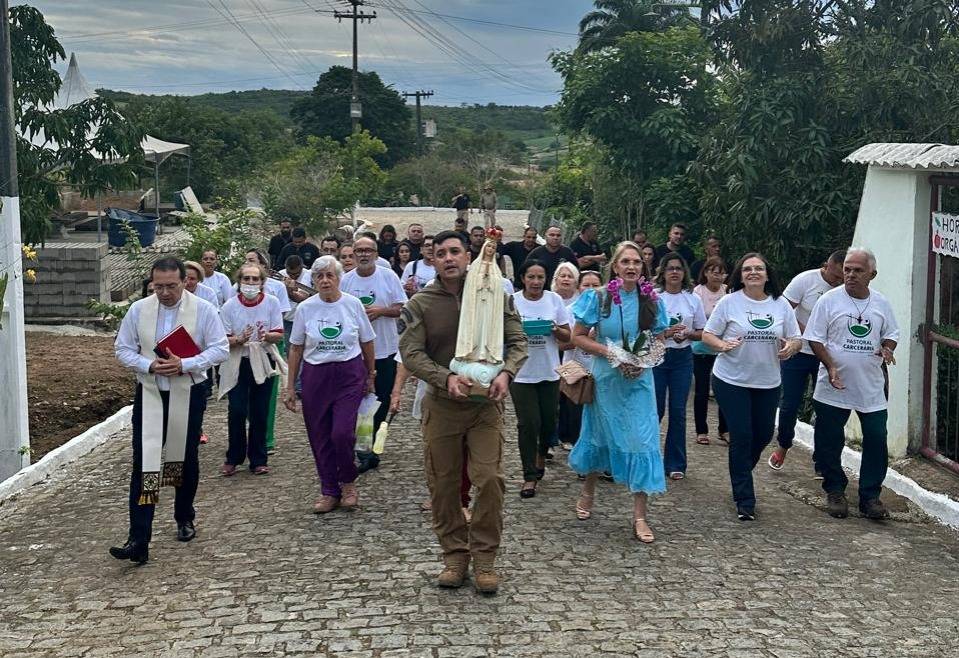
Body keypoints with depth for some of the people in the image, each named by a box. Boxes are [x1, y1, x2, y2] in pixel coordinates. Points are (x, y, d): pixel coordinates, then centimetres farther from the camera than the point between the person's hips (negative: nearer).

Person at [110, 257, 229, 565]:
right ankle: (138, 541, -10)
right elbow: (123, 349, 4)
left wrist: (184, 365, -19)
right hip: (149, 393, 1)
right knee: (144, 464, -7)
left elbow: (219, 349, -7)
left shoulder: (203, 310, -7)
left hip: (189, 394, 0)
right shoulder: (138, 310, -1)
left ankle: (184, 519, 37)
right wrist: (150, 365, -15)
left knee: (187, 459, 14)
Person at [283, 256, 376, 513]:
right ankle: (329, 491, 19)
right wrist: (290, 386, 5)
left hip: (349, 374, -2)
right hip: (315, 376, 2)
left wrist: (371, 375, 11)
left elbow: (367, 342, 8)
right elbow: (295, 348, 6)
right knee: (319, 437, 5)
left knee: (342, 433, -13)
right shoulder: (305, 308, -1)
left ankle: (348, 482, 13)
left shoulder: (353, 304, -3)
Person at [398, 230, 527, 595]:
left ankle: (484, 558, 9)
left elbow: (517, 340, 2)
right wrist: (446, 378, -23)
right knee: (444, 484, 7)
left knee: (489, 479, -6)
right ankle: (455, 555, 22)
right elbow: (411, 353, -8)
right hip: (441, 404, 0)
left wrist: (505, 373, -17)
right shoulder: (420, 304, -1)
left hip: (486, 403, 0)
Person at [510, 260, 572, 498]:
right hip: (522, 373, -2)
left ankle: (542, 453, 42)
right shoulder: (512, 301, -4)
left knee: (549, 421, 10)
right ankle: (530, 476, 8)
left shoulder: (554, 300, 1)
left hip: (549, 371, 2)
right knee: (528, 424, -3)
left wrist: (556, 330, -16)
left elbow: (567, 336, 5)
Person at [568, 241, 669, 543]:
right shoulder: (598, 298, -5)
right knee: (601, 436, 13)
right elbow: (578, 337, -4)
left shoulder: (651, 302, 1)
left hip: (639, 381, 1)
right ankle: (588, 491, 38)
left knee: (642, 441, -5)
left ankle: (639, 516, -1)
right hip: (606, 378, -1)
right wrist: (609, 352, -17)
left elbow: (659, 341, 10)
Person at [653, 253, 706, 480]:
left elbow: (702, 333, 8)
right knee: (655, 409, 1)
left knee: (678, 411, 3)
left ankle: (675, 463, 13)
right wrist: (665, 333, -18)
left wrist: (687, 334, -11)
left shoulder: (693, 299, 4)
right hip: (655, 356, -2)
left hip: (682, 358, 2)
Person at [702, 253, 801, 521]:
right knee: (741, 437, -4)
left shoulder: (781, 305, 3)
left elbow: (796, 339, 8)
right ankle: (744, 501, 6)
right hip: (731, 380, -4)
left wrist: (791, 346, -15)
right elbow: (707, 335, -3)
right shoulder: (729, 302, -6)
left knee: (763, 434, 14)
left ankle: (741, 474, 43)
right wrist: (722, 345, -24)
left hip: (768, 383, 4)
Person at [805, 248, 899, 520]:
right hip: (834, 386, -2)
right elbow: (815, 338, -5)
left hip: (872, 387, 2)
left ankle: (870, 495, 11)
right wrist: (831, 366, -16)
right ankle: (835, 492, 23)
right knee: (829, 441, 6)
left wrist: (887, 349, -7)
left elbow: (891, 334, 16)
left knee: (876, 439, 0)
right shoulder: (829, 300, -6)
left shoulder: (881, 303, 4)